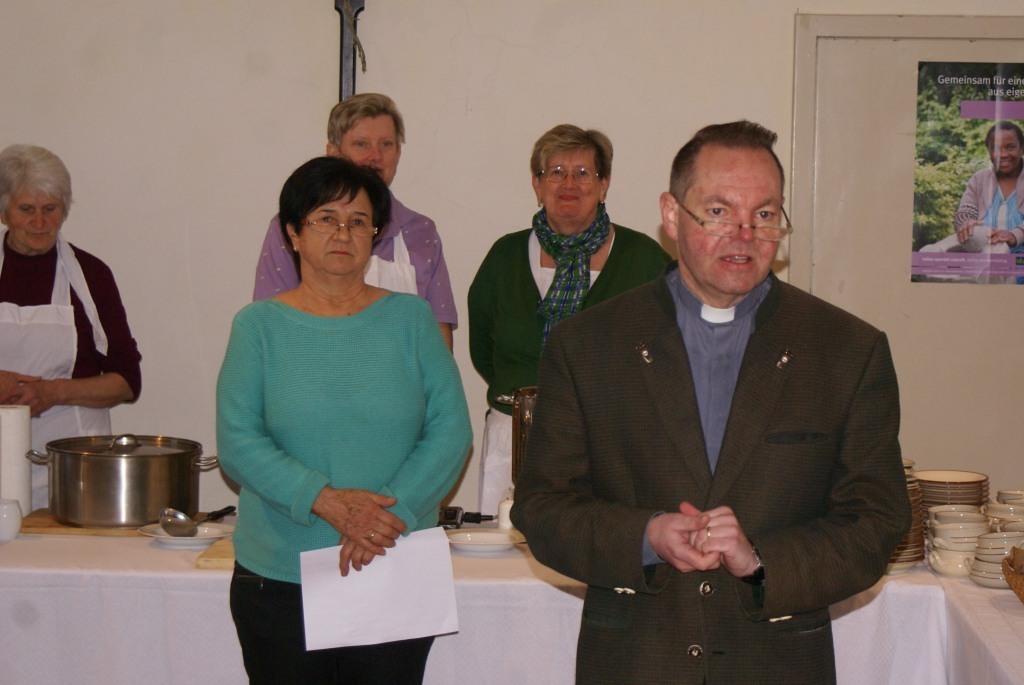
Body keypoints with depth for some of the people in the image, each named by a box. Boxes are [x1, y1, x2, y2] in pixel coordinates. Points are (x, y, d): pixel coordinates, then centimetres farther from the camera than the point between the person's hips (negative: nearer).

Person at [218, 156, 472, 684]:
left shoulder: (410, 318, 5)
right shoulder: (259, 325, 2)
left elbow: (451, 430, 0)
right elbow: (237, 443, -5)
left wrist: (392, 513, -14)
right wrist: (327, 502, -18)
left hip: (397, 575, 1)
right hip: (279, 580, -1)